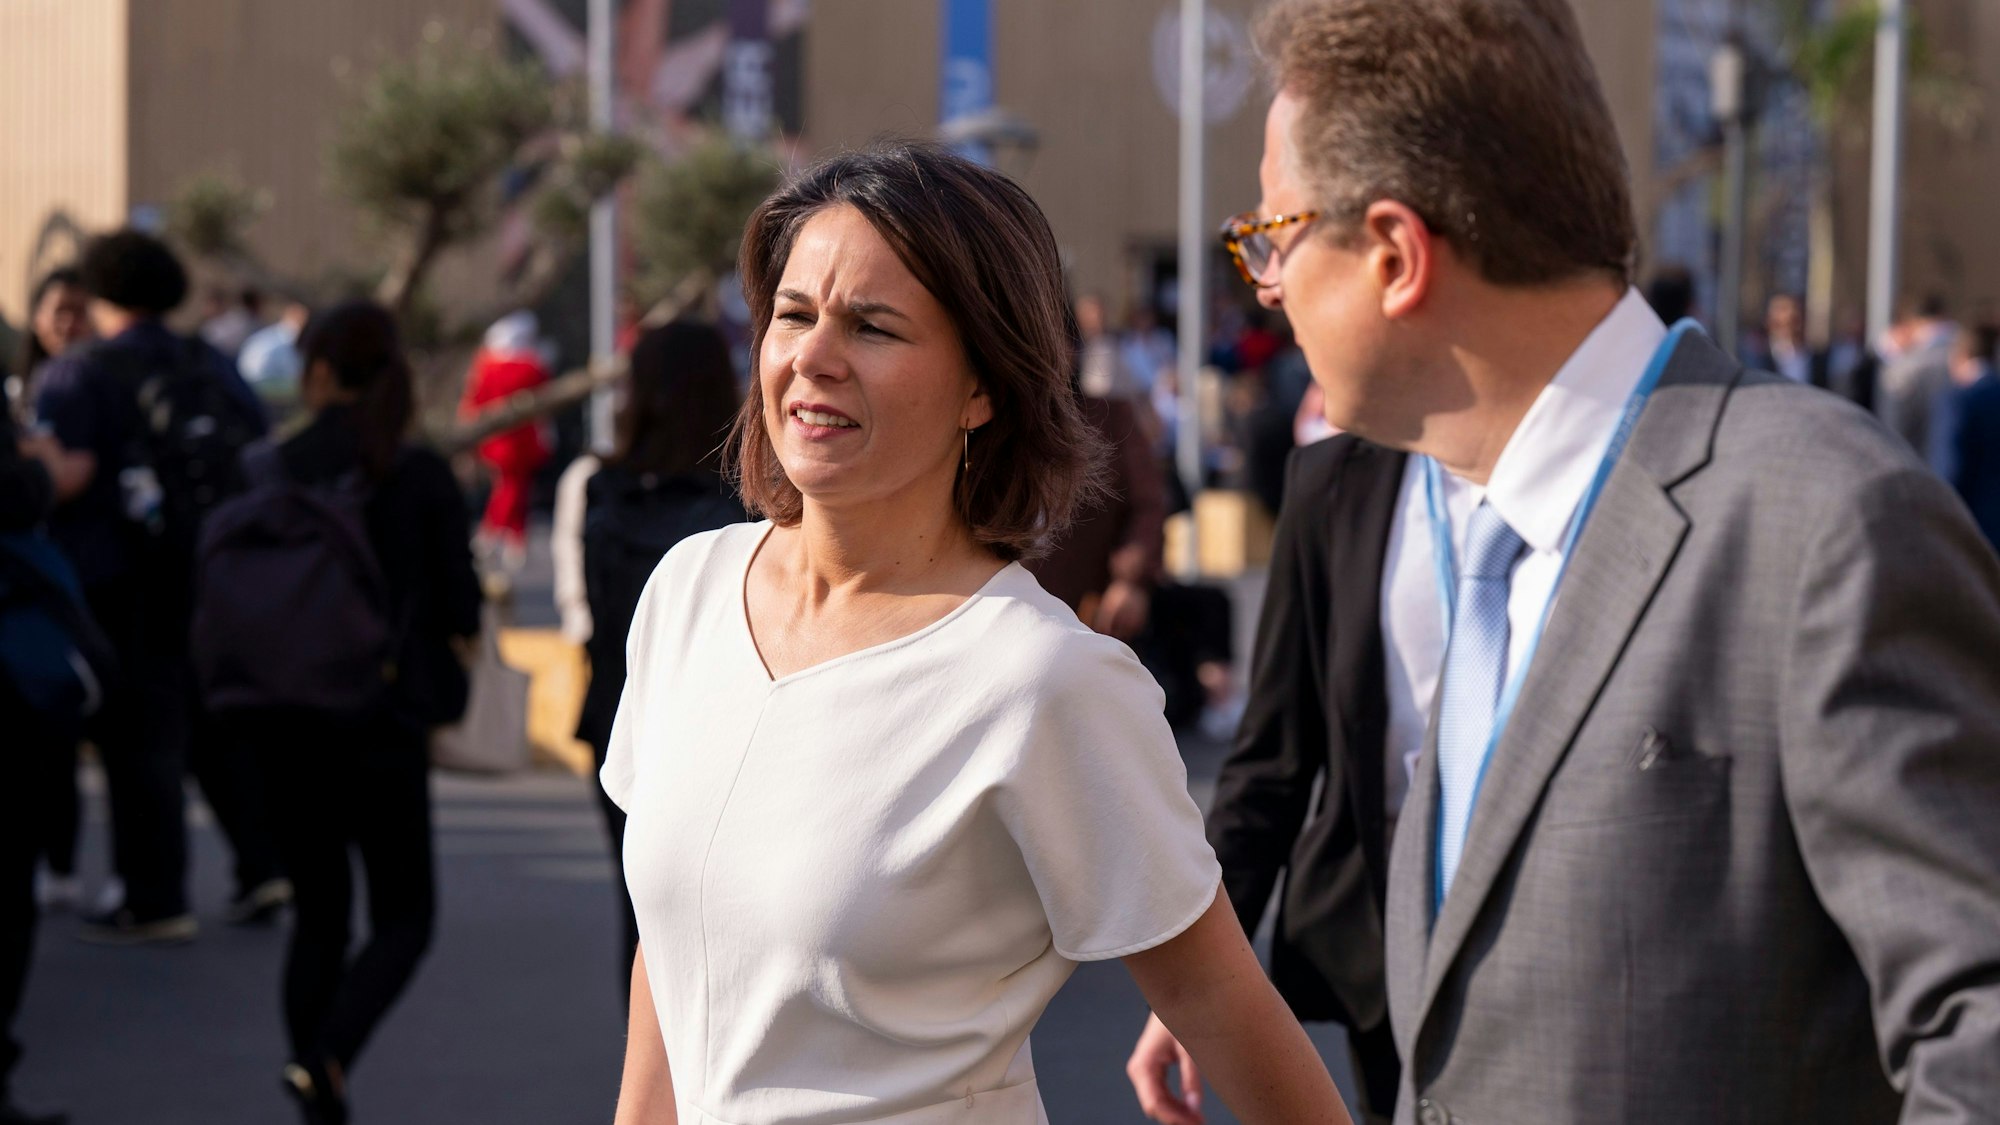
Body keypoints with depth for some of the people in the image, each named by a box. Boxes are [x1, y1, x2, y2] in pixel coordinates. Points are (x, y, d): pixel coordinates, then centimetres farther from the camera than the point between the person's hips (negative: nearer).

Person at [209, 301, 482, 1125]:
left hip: (284, 726, 3)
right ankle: (328, 1058, -16)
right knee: (404, 916, 7)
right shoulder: (419, 475, -8)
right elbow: (460, 615, -6)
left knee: (317, 914, 16)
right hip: (385, 724, -3)